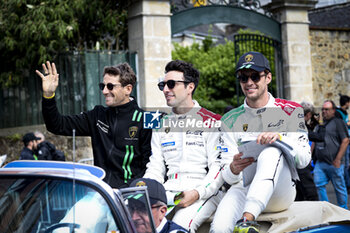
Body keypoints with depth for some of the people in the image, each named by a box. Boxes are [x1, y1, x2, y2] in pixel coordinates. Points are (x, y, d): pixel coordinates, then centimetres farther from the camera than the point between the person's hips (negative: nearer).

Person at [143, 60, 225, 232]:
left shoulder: (211, 122, 3)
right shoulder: (161, 126, 20)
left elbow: (219, 166, -4)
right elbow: (156, 166, 17)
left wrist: (197, 193, -19)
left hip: (204, 192, -4)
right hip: (168, 191, 4)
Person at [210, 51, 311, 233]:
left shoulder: (290, 111, 7)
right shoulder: (230, 120, 10)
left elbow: (304, 160, -2)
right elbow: (227, 177, 4)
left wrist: (280, 138, -22)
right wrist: (233, 169, -23)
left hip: (282, 192, 0)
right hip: (245, 189, 0)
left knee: (271, 152, -36)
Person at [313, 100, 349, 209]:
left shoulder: (338, 122, -2)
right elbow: (314, 142, 26)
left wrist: (338, 160, -16)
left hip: (334, 163, -6)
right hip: (320, 163, 6)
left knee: (339, 188, 3)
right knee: (318, 185, -2)